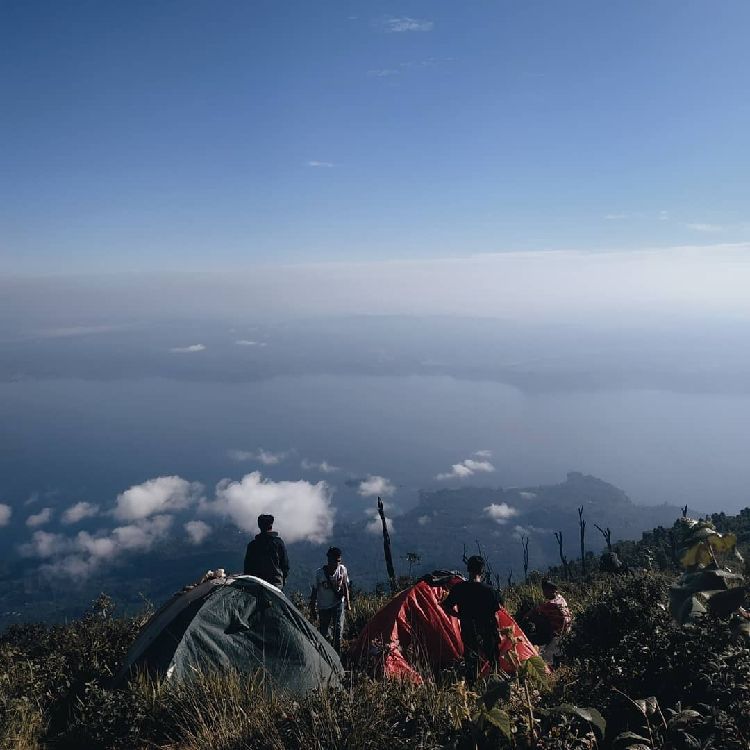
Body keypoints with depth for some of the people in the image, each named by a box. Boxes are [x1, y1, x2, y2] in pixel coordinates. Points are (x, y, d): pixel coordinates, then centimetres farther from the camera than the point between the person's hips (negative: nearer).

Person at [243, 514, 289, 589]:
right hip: (276, 583, -1)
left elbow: (247, 566, 5)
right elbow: (285, 564, 3)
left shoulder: (252, 544, 0)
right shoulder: (279, 542, -1)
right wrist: (284, 581, 14)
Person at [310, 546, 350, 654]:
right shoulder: (319, 573, -15)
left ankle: (336, 654, -3)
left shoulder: (342, 570, -10)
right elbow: (314, 592, -4)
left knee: (338, 629, -14)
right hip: (323, 606, 0)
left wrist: (347, 602, -3)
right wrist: (312, 609, -2)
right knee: (323, 633, 7)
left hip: (338, 604, 0)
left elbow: (345, 588, 3)